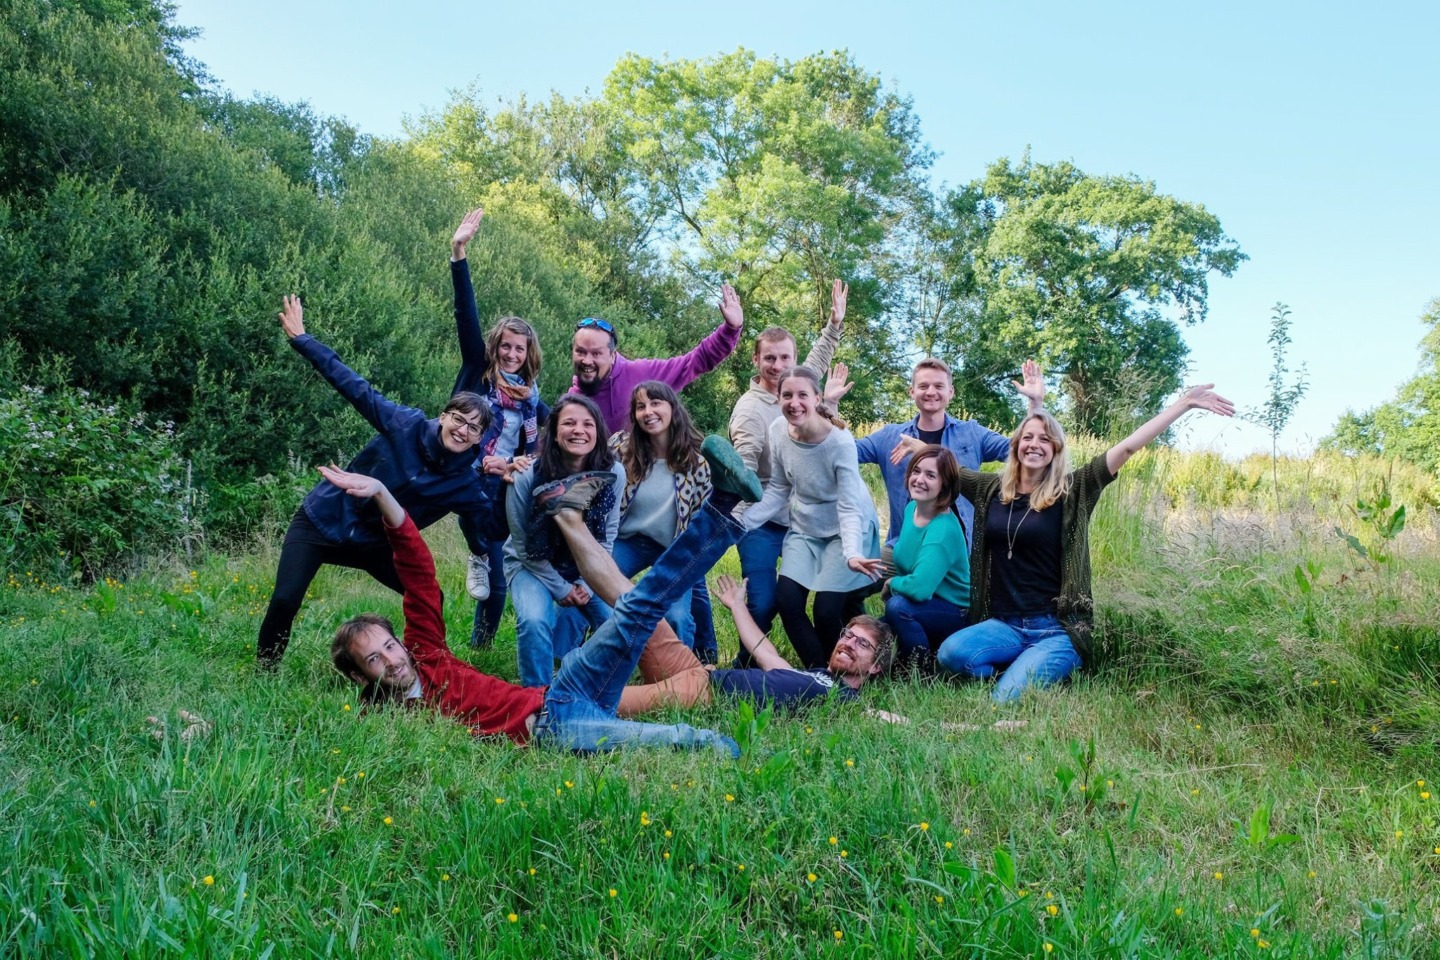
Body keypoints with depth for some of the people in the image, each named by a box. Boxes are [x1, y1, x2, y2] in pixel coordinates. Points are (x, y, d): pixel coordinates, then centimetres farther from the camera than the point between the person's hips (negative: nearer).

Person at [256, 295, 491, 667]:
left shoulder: (464, 484, -11)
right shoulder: (407, 425, -18)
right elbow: (356, 387, -14)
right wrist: (301, 338, -12)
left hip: (375, 544, 3)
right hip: (323, 520, -3)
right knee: (285, 601, -14)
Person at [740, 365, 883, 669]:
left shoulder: (840, 442, -27)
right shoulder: (778, 432, -13)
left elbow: (849, 507, -27)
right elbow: (778, 490, -1)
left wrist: (852, 553, -43)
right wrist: (741, 522, -12)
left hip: (846, 529, -4)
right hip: (805, 528, 5)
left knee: (827, 610, -11)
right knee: (786, 600, -9)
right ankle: (816, 671, 11)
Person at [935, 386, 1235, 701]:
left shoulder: (1072, 491, -2)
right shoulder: (992, 488, 7)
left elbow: (1127, 448, -8)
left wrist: (1184, 402, -12)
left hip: (1056, 629, -3)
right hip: (1004, 626, 3)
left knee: (1006, 701, -24)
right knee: (951, 653, -27)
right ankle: (1022, 669, 2)